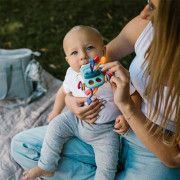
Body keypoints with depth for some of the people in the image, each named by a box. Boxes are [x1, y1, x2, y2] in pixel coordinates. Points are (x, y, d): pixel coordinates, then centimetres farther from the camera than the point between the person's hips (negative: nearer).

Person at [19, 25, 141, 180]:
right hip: (77, 120, 5)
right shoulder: (72, 74, -11)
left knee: (107, 163, -17)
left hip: (104, 130, -4)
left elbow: (134, 96, -16)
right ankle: (46, 167, 14)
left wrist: (126, 116, -32)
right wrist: (56, 111, 20)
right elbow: (64, 91, 10)